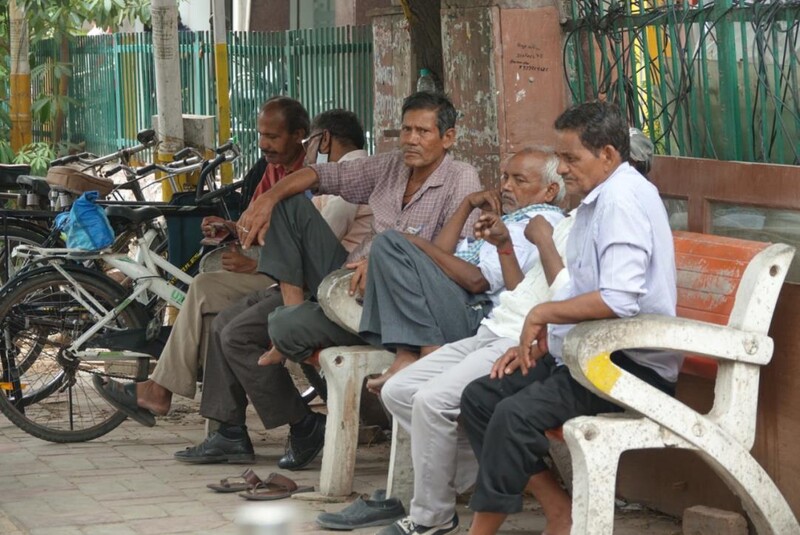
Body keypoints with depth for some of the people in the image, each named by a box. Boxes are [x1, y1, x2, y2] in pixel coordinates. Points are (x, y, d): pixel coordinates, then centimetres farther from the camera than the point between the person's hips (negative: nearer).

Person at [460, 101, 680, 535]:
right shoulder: (599, 200, 16)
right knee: (479, 397, 1)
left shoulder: (622, 199, -16)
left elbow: (620, 300, -28)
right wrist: (535, 343, 8)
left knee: (516, 414, -27)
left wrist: (543, 312, -16)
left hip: (633, 364, -11)